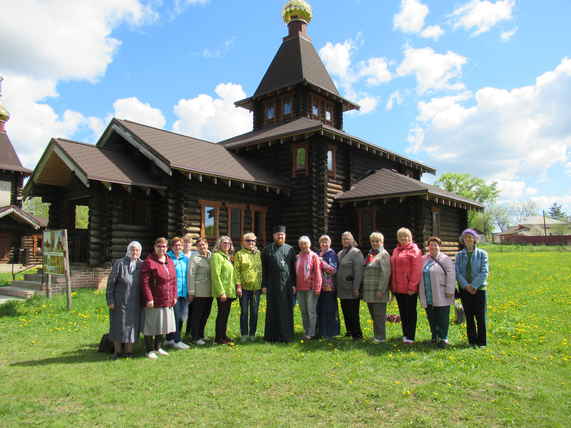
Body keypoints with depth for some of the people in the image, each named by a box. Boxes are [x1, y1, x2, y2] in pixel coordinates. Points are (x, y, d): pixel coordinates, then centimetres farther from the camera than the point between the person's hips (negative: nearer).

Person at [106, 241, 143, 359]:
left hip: (135, 303, 3)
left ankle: (128, 350, 24)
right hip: (120, 301, -2)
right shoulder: (119, 263, -7)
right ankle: (118, 351, 23)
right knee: (118, 326, 8)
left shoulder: (141, 265, 1)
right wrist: (110, 300, -9)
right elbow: (111, 282, -6)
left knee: (132, 325, 9)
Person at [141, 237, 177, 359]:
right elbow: (145, 282, -15)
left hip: (167, 301, 7)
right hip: (154, 301, -7)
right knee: (151, 326, 4)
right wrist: (149, 298, -19)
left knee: (163, 325, 15)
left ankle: (158, 348, 30)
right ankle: (150, 350, 17)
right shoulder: (149, 261, -11)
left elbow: (173, 280, 14)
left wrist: (174, 296, 10)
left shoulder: (170, 261, 11)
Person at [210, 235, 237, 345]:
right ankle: (218, 338, 7)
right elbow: (216, 275, -17)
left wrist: (233, 289, 16)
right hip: (222, 292, -8)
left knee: (226, 314, 13)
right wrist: (221, 292, -21)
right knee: (222, 314, -2)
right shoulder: (216, 256, -10)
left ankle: (223, 336, 22)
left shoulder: (227, 257, 17)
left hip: (229, 291, 8)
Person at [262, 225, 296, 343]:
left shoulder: (290, 249, 9)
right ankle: (272, 335, 12)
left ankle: (286, 335, 13)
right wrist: (264, 285, -2)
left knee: (287, 310, 4)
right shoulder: (268, 249, 6)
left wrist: (294, 284, 2)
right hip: (272, 285, -1)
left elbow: (293, 268, 8)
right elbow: (264, 269, 4)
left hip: (287, 285, 1)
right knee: (273, 310, 4)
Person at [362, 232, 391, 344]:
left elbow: (386, 274, -16)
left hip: (378, 292, -8)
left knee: (379, 315, -2)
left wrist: (381, 290, -20)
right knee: (373, 315, 14)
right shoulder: (370, 254, 17)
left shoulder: (383, 254, -8)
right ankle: (376, 335, 24)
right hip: (369, 291, 8)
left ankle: (381, 337, 7)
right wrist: (363, 288, 14)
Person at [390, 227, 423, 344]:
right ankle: (405, 334, 25)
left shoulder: (414, 250, -7)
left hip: (409, 289, -7)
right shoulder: (396, 250, 15)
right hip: (398, 288, 7)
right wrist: (392, 285, 12)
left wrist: (412, 286, -18)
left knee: (410, 312, 2)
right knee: (402, 312, 14)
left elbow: (416, 270, -14)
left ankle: (410, 337, 8)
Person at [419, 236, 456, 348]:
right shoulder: (423, 259, 13)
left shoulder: (445, 259, -3)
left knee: (442, 317, -1)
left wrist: (449, 291, -15)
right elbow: (419, 275, 17)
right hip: (428, 296, 5)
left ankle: (443, 338, 7)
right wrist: (420, 291, 14)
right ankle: (435, 335, 24)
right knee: (431, 317, 11)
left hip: (441, 296, -5)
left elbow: (451, 275, -10)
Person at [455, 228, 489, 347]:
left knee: (480, 316, -1)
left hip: (479, 288, -2)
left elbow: (484, 272, -7)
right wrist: (466, 285, -12)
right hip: (465, 289, 2)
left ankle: (482, 341, 10)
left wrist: (474, 286, -14)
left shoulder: (482, 254, 0)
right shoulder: (459, 255, 7)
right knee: (469, 316, 7)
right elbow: (457, 272, 0)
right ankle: (472, 341, 16)